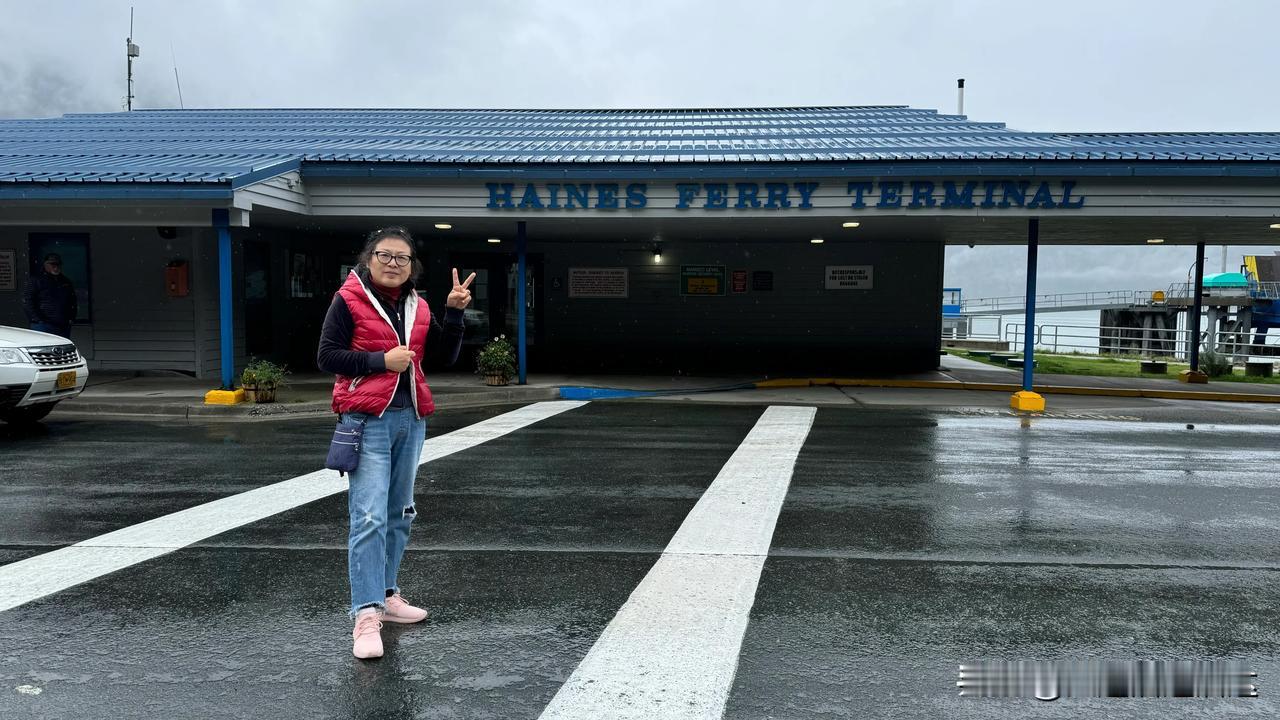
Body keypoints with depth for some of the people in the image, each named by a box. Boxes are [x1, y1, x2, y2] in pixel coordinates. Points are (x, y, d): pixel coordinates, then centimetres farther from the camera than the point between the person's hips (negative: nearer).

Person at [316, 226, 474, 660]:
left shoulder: (417, 307, 12)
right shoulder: (349, 300, -3)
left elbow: (447, 356, 9)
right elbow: (327, 357, -7)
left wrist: (454, 312, -3)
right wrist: (382, 360, -15)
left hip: (410, 420, 6)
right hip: (368, 421, -6)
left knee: (399, 515, 13)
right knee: (369, 517, -13)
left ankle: (386, 595, 26)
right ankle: (366, 615, -10)